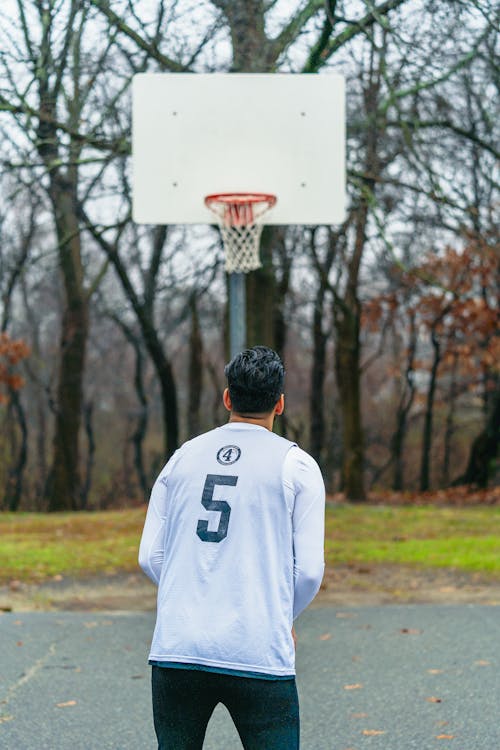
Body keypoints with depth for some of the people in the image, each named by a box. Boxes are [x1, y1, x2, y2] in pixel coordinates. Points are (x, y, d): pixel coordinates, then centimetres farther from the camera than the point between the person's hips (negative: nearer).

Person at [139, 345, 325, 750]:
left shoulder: (183, 457, 10)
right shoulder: (297, 465, 1)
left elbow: (150, 557, 9)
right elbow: (309, 569, -3)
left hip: (176, 648, 3)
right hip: (259, 656, -3)